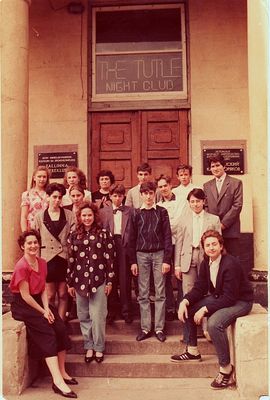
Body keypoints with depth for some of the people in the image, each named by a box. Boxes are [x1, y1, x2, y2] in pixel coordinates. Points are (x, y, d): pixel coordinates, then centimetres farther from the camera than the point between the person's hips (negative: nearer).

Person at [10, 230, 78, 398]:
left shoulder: (42, 263, 6)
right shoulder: (21, 267, -17)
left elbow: (43, 289, 7)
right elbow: (25, 295, -17)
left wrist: (47, 308, -8)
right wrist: (43, 312, -14)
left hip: (39, 301, 7)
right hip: (22, 305, -7)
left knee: (61, 329, -11)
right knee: (47, 334, -21)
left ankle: (62, 372, 0)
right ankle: (58, 381, -23)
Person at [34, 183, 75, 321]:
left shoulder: (69, 215, 3)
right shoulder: (39, 217, 5)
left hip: (64, 259, 0)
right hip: (47, 259, 0)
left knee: (63, 295, 6)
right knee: (50, 296, 6)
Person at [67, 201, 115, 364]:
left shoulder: (104, 234, -1)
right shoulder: (74, 236, 7)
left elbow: (110, 258, -1)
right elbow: (70, 260, 8)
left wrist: (110, 281, -4)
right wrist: (70, 283, 7)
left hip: (99, 280, -2)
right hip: (80, 281, 3)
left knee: (98, 316, -1)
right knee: (84, 316, 7)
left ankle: (99, 347, 15)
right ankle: (89, 347, 21)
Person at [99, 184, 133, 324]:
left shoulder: (129, 210, 7)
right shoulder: (103, 211, 9)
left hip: (124, 245, -1)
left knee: (125, 279, 1)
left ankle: (126, 310, 12)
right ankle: (112, 310, 17)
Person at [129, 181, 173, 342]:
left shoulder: (162, 212, 2)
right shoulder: (136, 213, 6)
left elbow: (167, 236, -1)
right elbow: (132, 238, 6)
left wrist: (167, 259, -7)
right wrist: (133, 261, 1)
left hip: (159, 254, -1)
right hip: (141, 255, 1)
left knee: (160, 293, 2)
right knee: (143, 294, 5)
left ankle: (159, 328, 9)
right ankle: (145, 328, 12)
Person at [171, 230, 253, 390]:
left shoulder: (231, 264, -26)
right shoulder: (206, 263, -2)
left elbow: (229, 298, -28)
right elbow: (199, 288, 1)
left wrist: (205, 309, -29)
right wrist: (185, 301, -17)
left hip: (240, 301, -9)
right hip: (219, 297, 9)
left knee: (214, 323, -33)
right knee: (187, 309, 3)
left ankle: (226, 368, -14)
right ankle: (193, 351, 18)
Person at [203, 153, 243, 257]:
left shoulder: (236, 183, 3)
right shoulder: (207, 185, 15)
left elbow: (237, 205, -5)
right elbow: (205, 206, 12)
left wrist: (223, 223, -10)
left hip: (230, 230, -3)